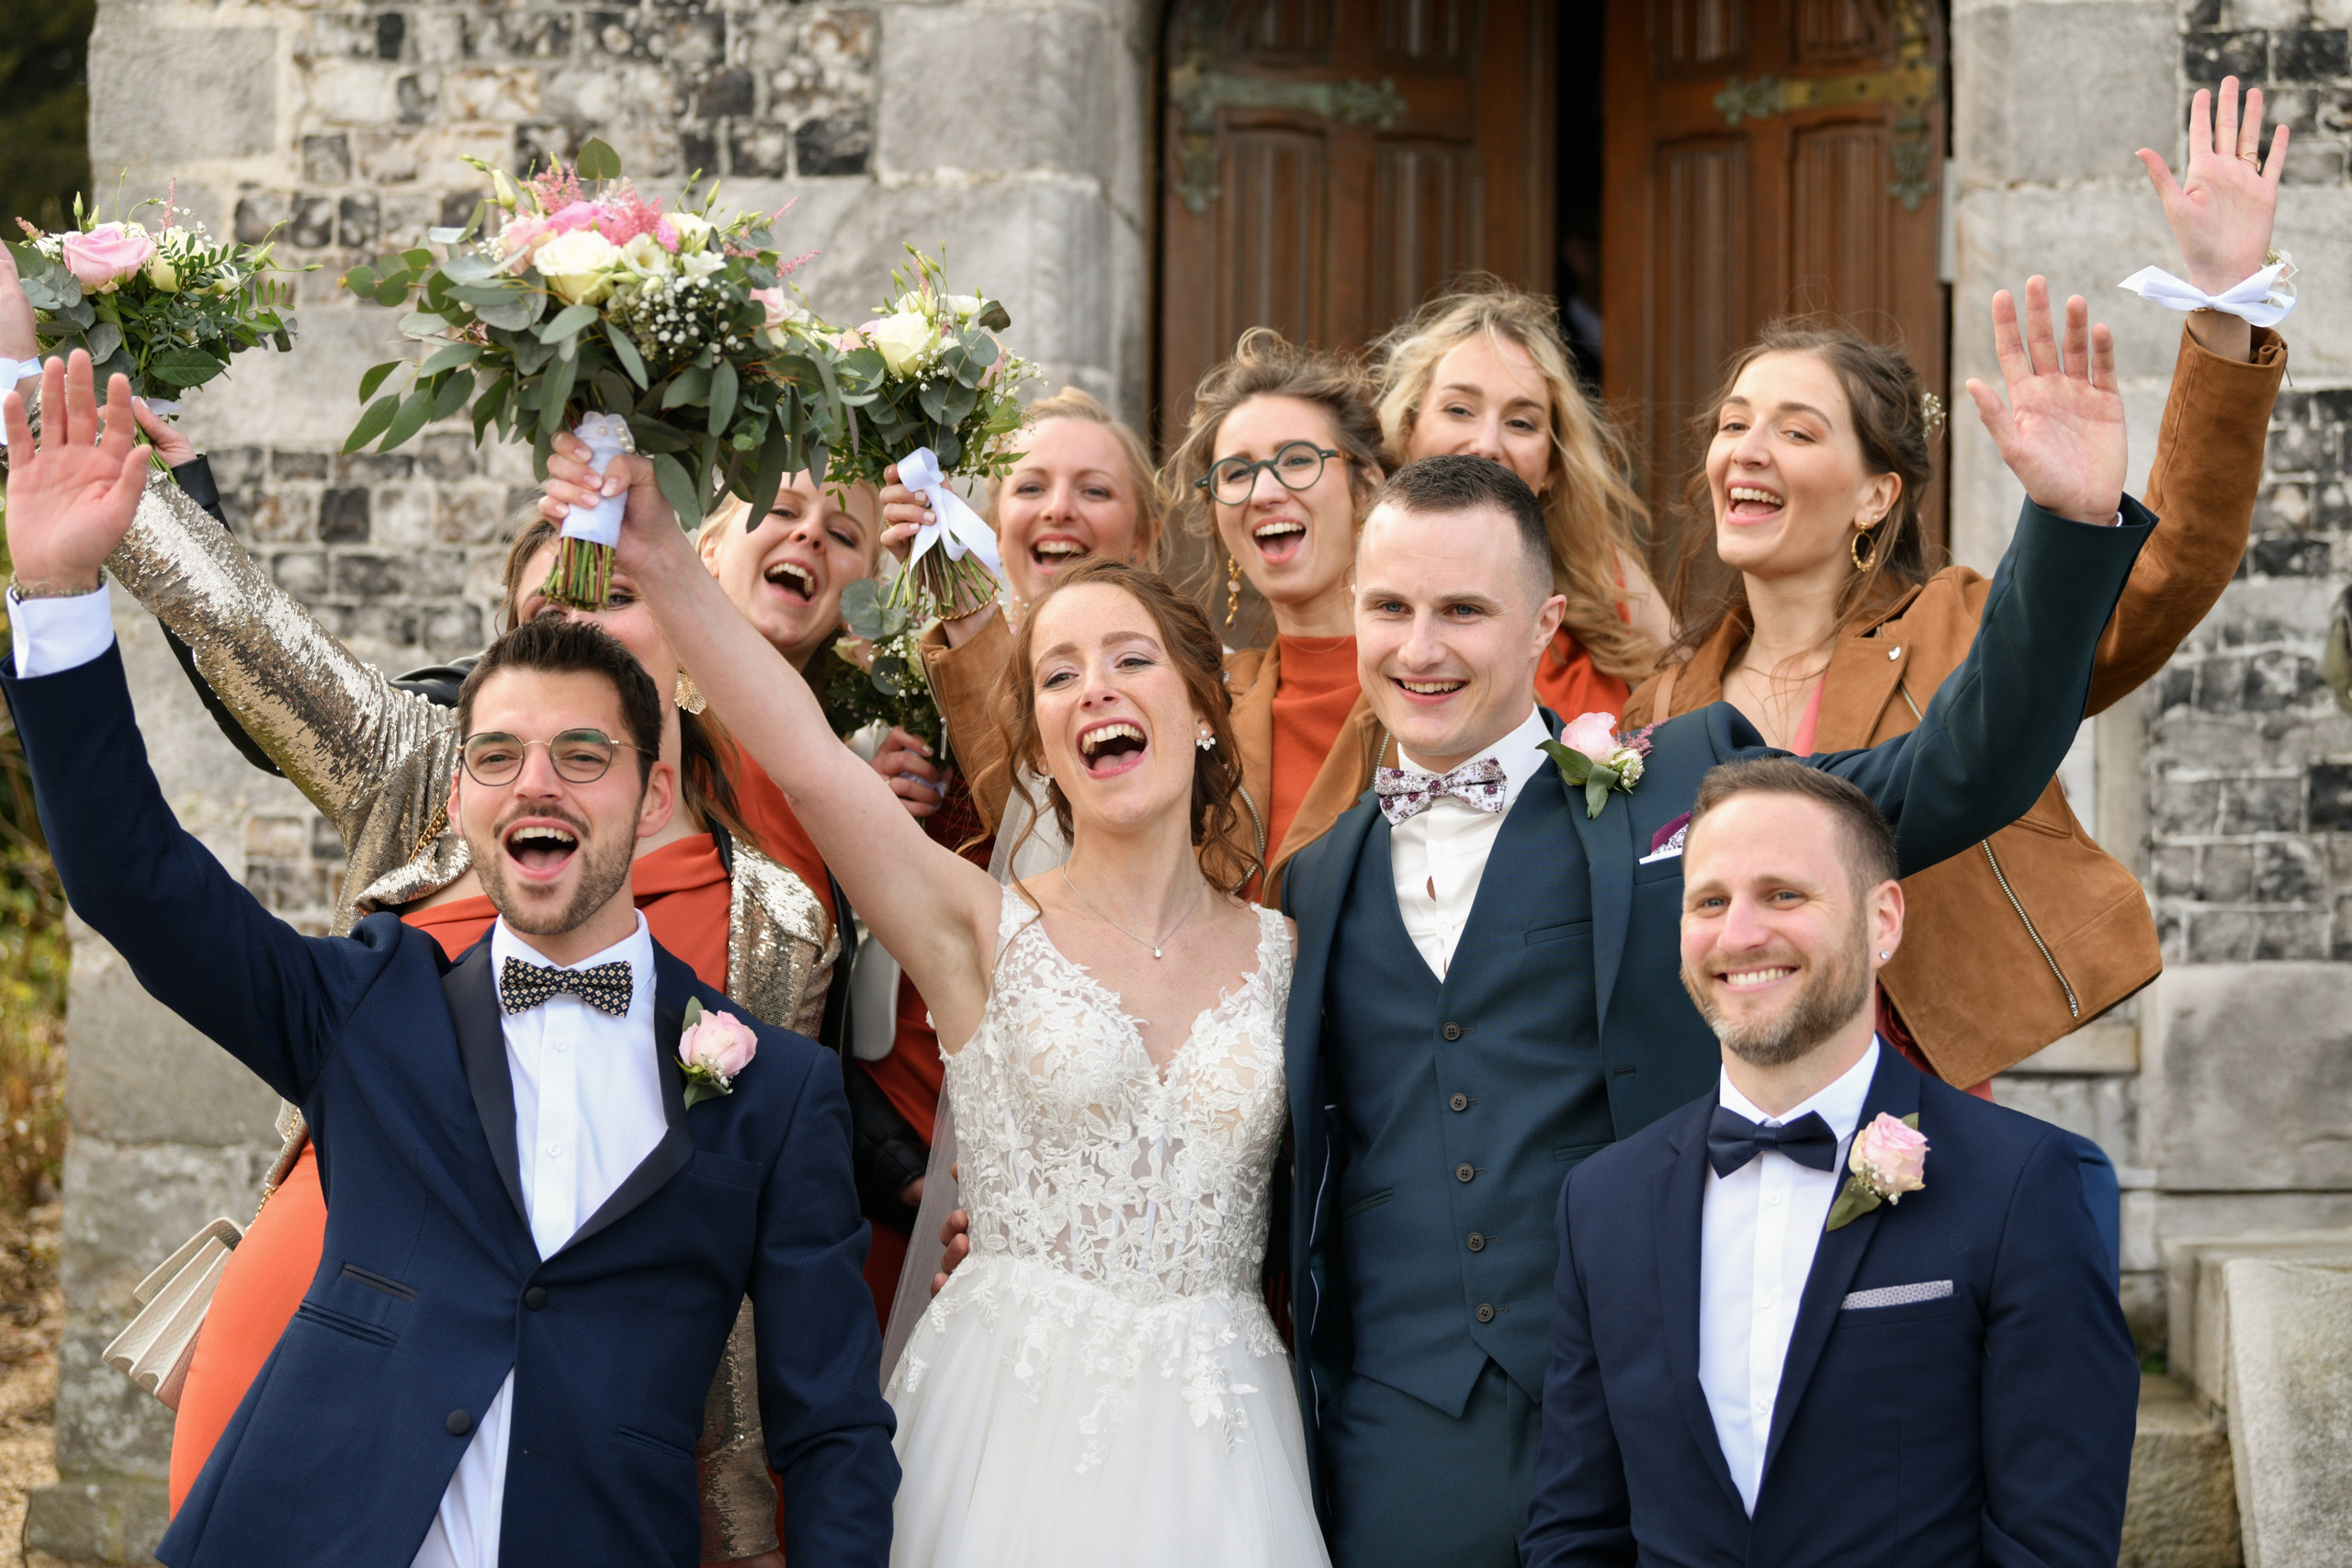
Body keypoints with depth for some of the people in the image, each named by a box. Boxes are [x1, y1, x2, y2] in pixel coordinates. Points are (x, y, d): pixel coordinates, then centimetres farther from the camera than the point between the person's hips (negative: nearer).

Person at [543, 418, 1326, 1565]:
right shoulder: (984, 933, -1)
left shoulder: (1282, 954, 7)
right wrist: (660, 564, -27)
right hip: (1014, 1413, -2)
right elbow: (801, 753, -16)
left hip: (1213, 1428, 2)